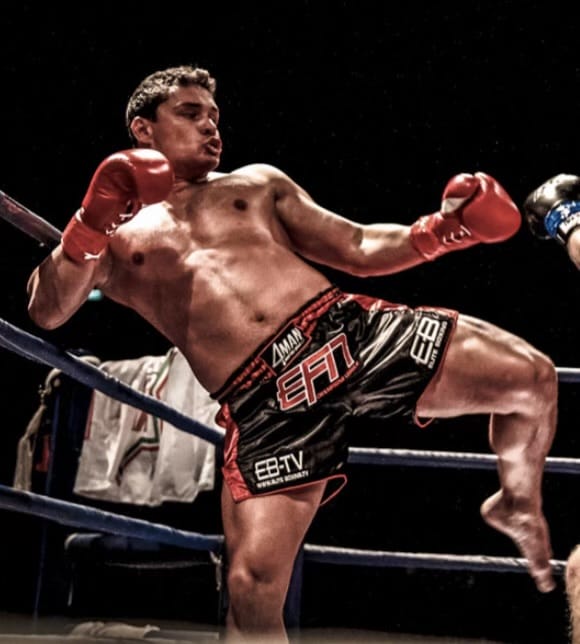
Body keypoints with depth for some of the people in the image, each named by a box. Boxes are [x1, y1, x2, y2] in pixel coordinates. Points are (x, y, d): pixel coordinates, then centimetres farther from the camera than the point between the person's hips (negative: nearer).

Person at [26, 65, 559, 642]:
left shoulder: (257, 183, 26)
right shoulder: (112, 237, 17)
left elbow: (359, 250, 22)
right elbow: (46, 313, 1)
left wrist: (441, 231, 3)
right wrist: (93, 222, -15)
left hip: (348, 328, 4)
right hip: (263, 402, -3)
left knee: (532, 378, -7)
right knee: (252, 586, -19)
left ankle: (517, 507, 24)